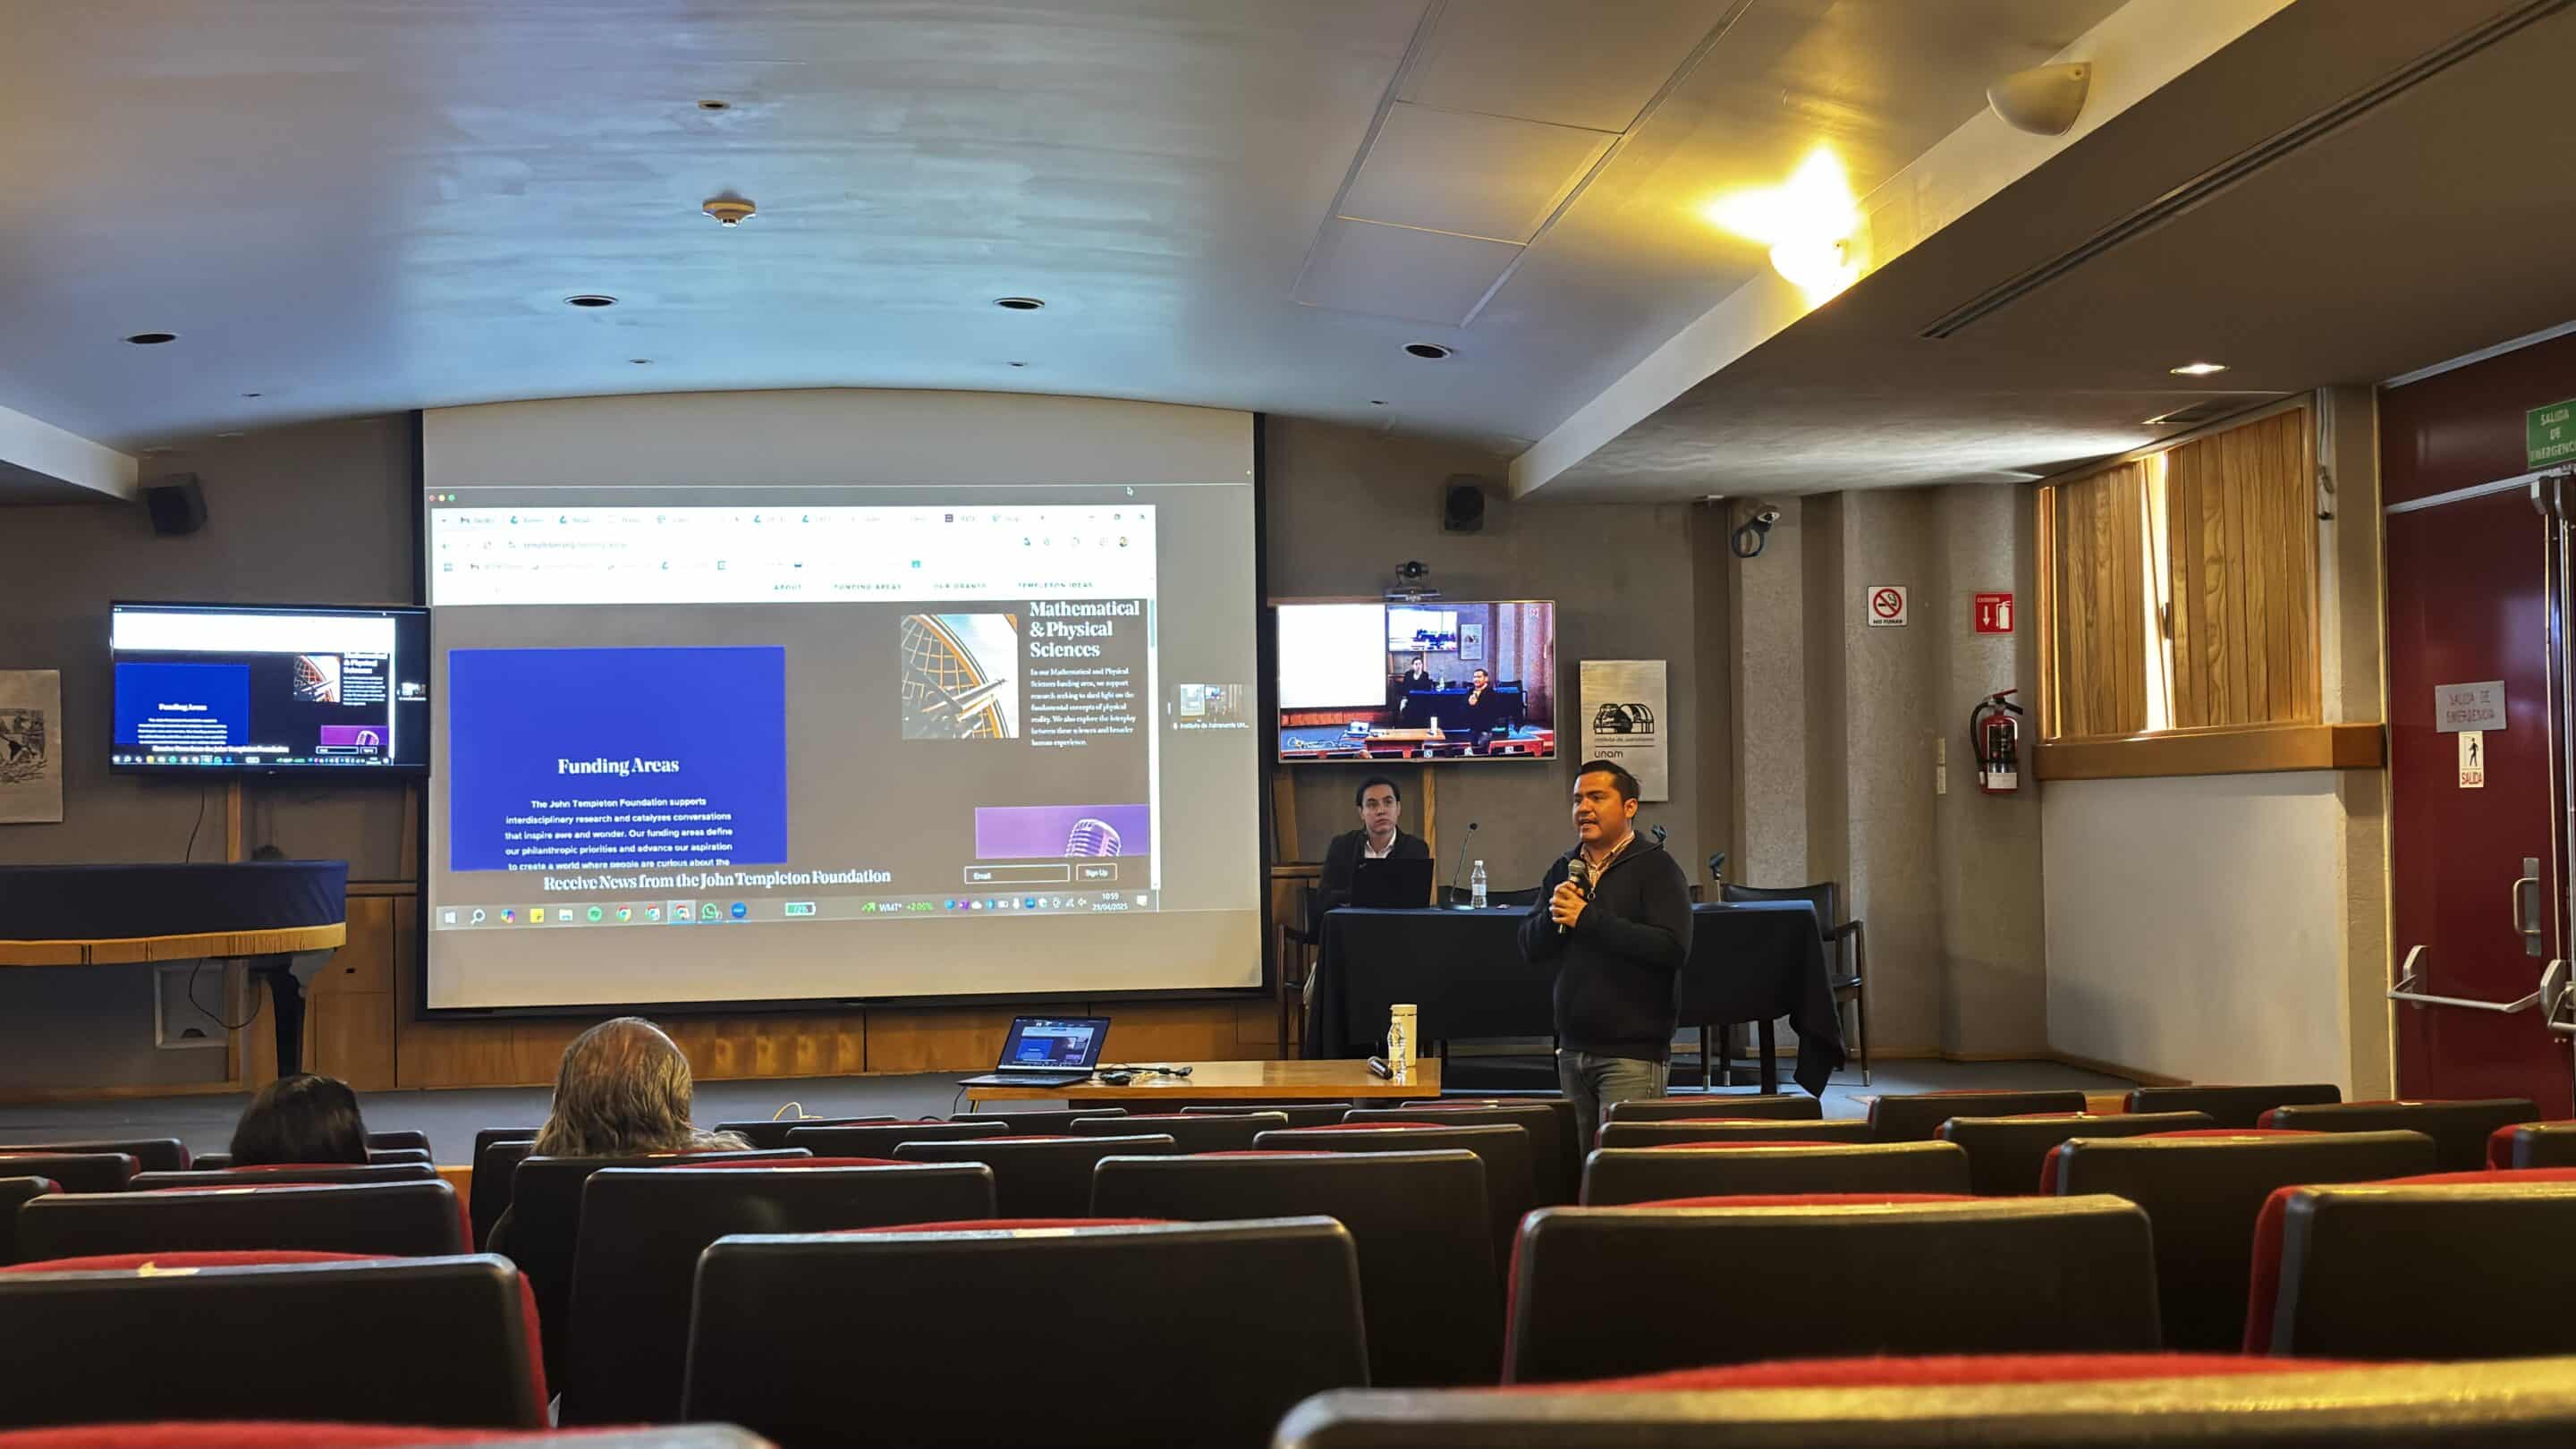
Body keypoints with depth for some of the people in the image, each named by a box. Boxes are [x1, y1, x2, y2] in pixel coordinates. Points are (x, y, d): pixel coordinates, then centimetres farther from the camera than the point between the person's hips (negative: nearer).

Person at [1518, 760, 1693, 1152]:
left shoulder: (1655, 868, -5)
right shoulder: (1563, 870, 15)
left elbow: (1671, 947, -19)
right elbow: (1530, 946, 11)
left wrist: (1587, 918, -18)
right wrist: (1554, 914, -10)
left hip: (1632, 1052, -6)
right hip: (1573, 1049, 6)